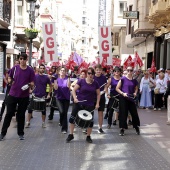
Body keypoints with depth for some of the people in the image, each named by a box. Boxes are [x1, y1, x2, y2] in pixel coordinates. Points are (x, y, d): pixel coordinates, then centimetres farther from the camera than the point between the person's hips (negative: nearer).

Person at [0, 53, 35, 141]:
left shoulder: (30, 70, -3)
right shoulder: (15, 68, -1)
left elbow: (32, 83, -3)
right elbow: (10, 78, 14)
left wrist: (29, 85, -21)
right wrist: (11, 82, 1)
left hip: (24, 96, 0)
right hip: (13, 95, 1)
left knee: (21, 115, 9)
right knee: (9, 114, 4)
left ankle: (21, 133, 20)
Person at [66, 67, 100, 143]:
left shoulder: (95, 83, -1)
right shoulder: (81, 81, -7)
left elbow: (98, 94, 8)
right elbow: (74, 90, -4)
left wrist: (97, 103, -1)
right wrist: (75, 98, -18)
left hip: (90, 105, 1)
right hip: (79, 103, -1)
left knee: (90, 121, 4)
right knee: (72, 118, 2)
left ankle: (88, 136, 23)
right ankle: (71, 135, 18)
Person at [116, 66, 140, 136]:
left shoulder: (134, 80, 5)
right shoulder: (123, 79, -7)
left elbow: (136, 88, 22)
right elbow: (117, 88, -4)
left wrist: (135, 93, 1)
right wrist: (122, 93, -17)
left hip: (131, 99, 4)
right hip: (123, 98, -3)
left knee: (134, 113, 6)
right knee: (123, 113, 0)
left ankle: (137, 127, 26)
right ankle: (122, 129, 10)